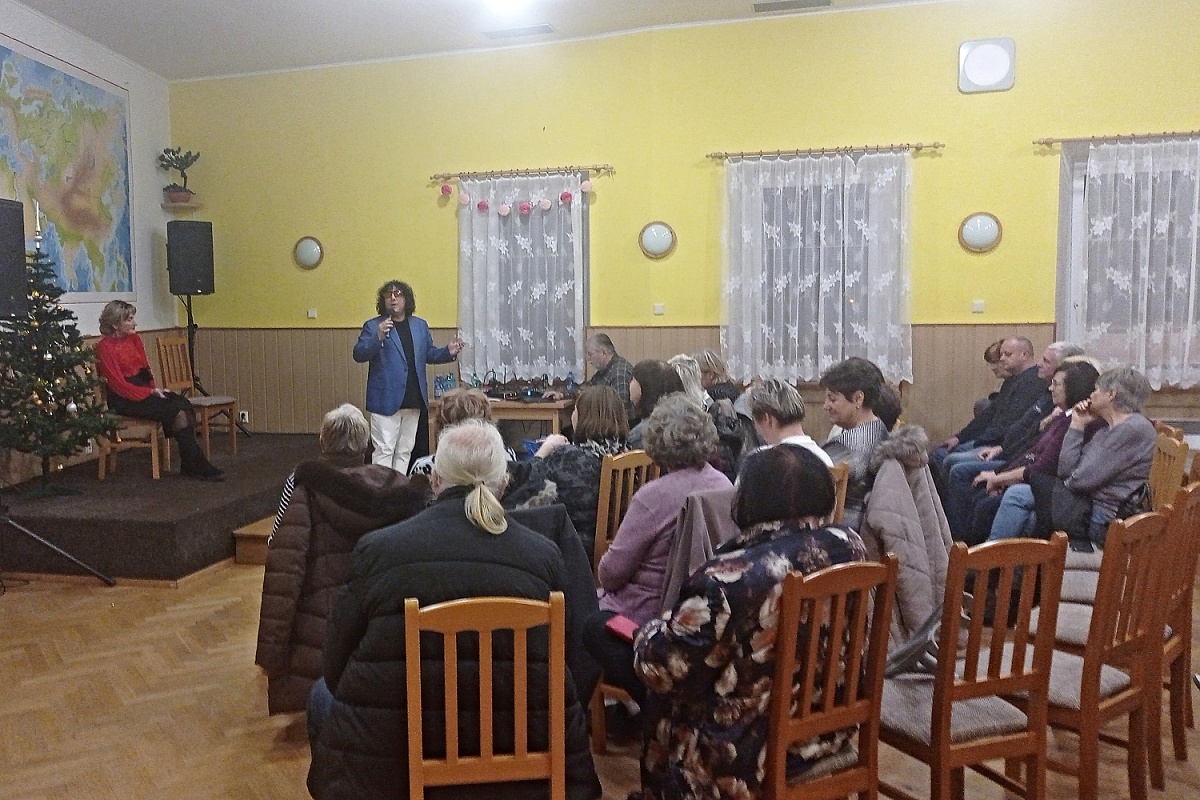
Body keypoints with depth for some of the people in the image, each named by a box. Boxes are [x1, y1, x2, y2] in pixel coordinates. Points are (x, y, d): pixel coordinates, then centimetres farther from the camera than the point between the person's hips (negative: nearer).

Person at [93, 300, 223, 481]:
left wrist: (154, 389, 0)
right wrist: (150, 392, -17)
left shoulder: (134, 339, 12)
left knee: (184, 404, -20)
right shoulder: (105, 347, -10)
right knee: (177, 413, -26)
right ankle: (197, 465, -17)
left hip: (144, 390, 7)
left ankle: (189, 465, -20)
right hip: (125, 399, -7)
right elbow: (119, 384, -14)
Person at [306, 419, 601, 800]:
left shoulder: (376, 548, -12)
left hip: (388, 763, 0)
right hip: (520, 753, 1)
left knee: (322, 695, 29)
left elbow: (335, 669, -1)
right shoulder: (545, 555, -9)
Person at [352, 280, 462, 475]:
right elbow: (358, 354, -9)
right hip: (386, 400, -5)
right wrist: (379, 337, -24)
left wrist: (448, 352, -1)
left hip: (414, 401, 5)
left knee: (405, 451, 14)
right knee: (384, 450, -5)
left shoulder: (420, 325, 13)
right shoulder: (373, 326, -1)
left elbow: (429, 354, 18)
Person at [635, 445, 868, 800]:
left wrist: (649, 633, 4)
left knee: (662, 704, 20)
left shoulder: (730, 579, -28)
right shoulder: (850, 546, -9)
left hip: (754, 751, -6)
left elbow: (662, 667, -18)